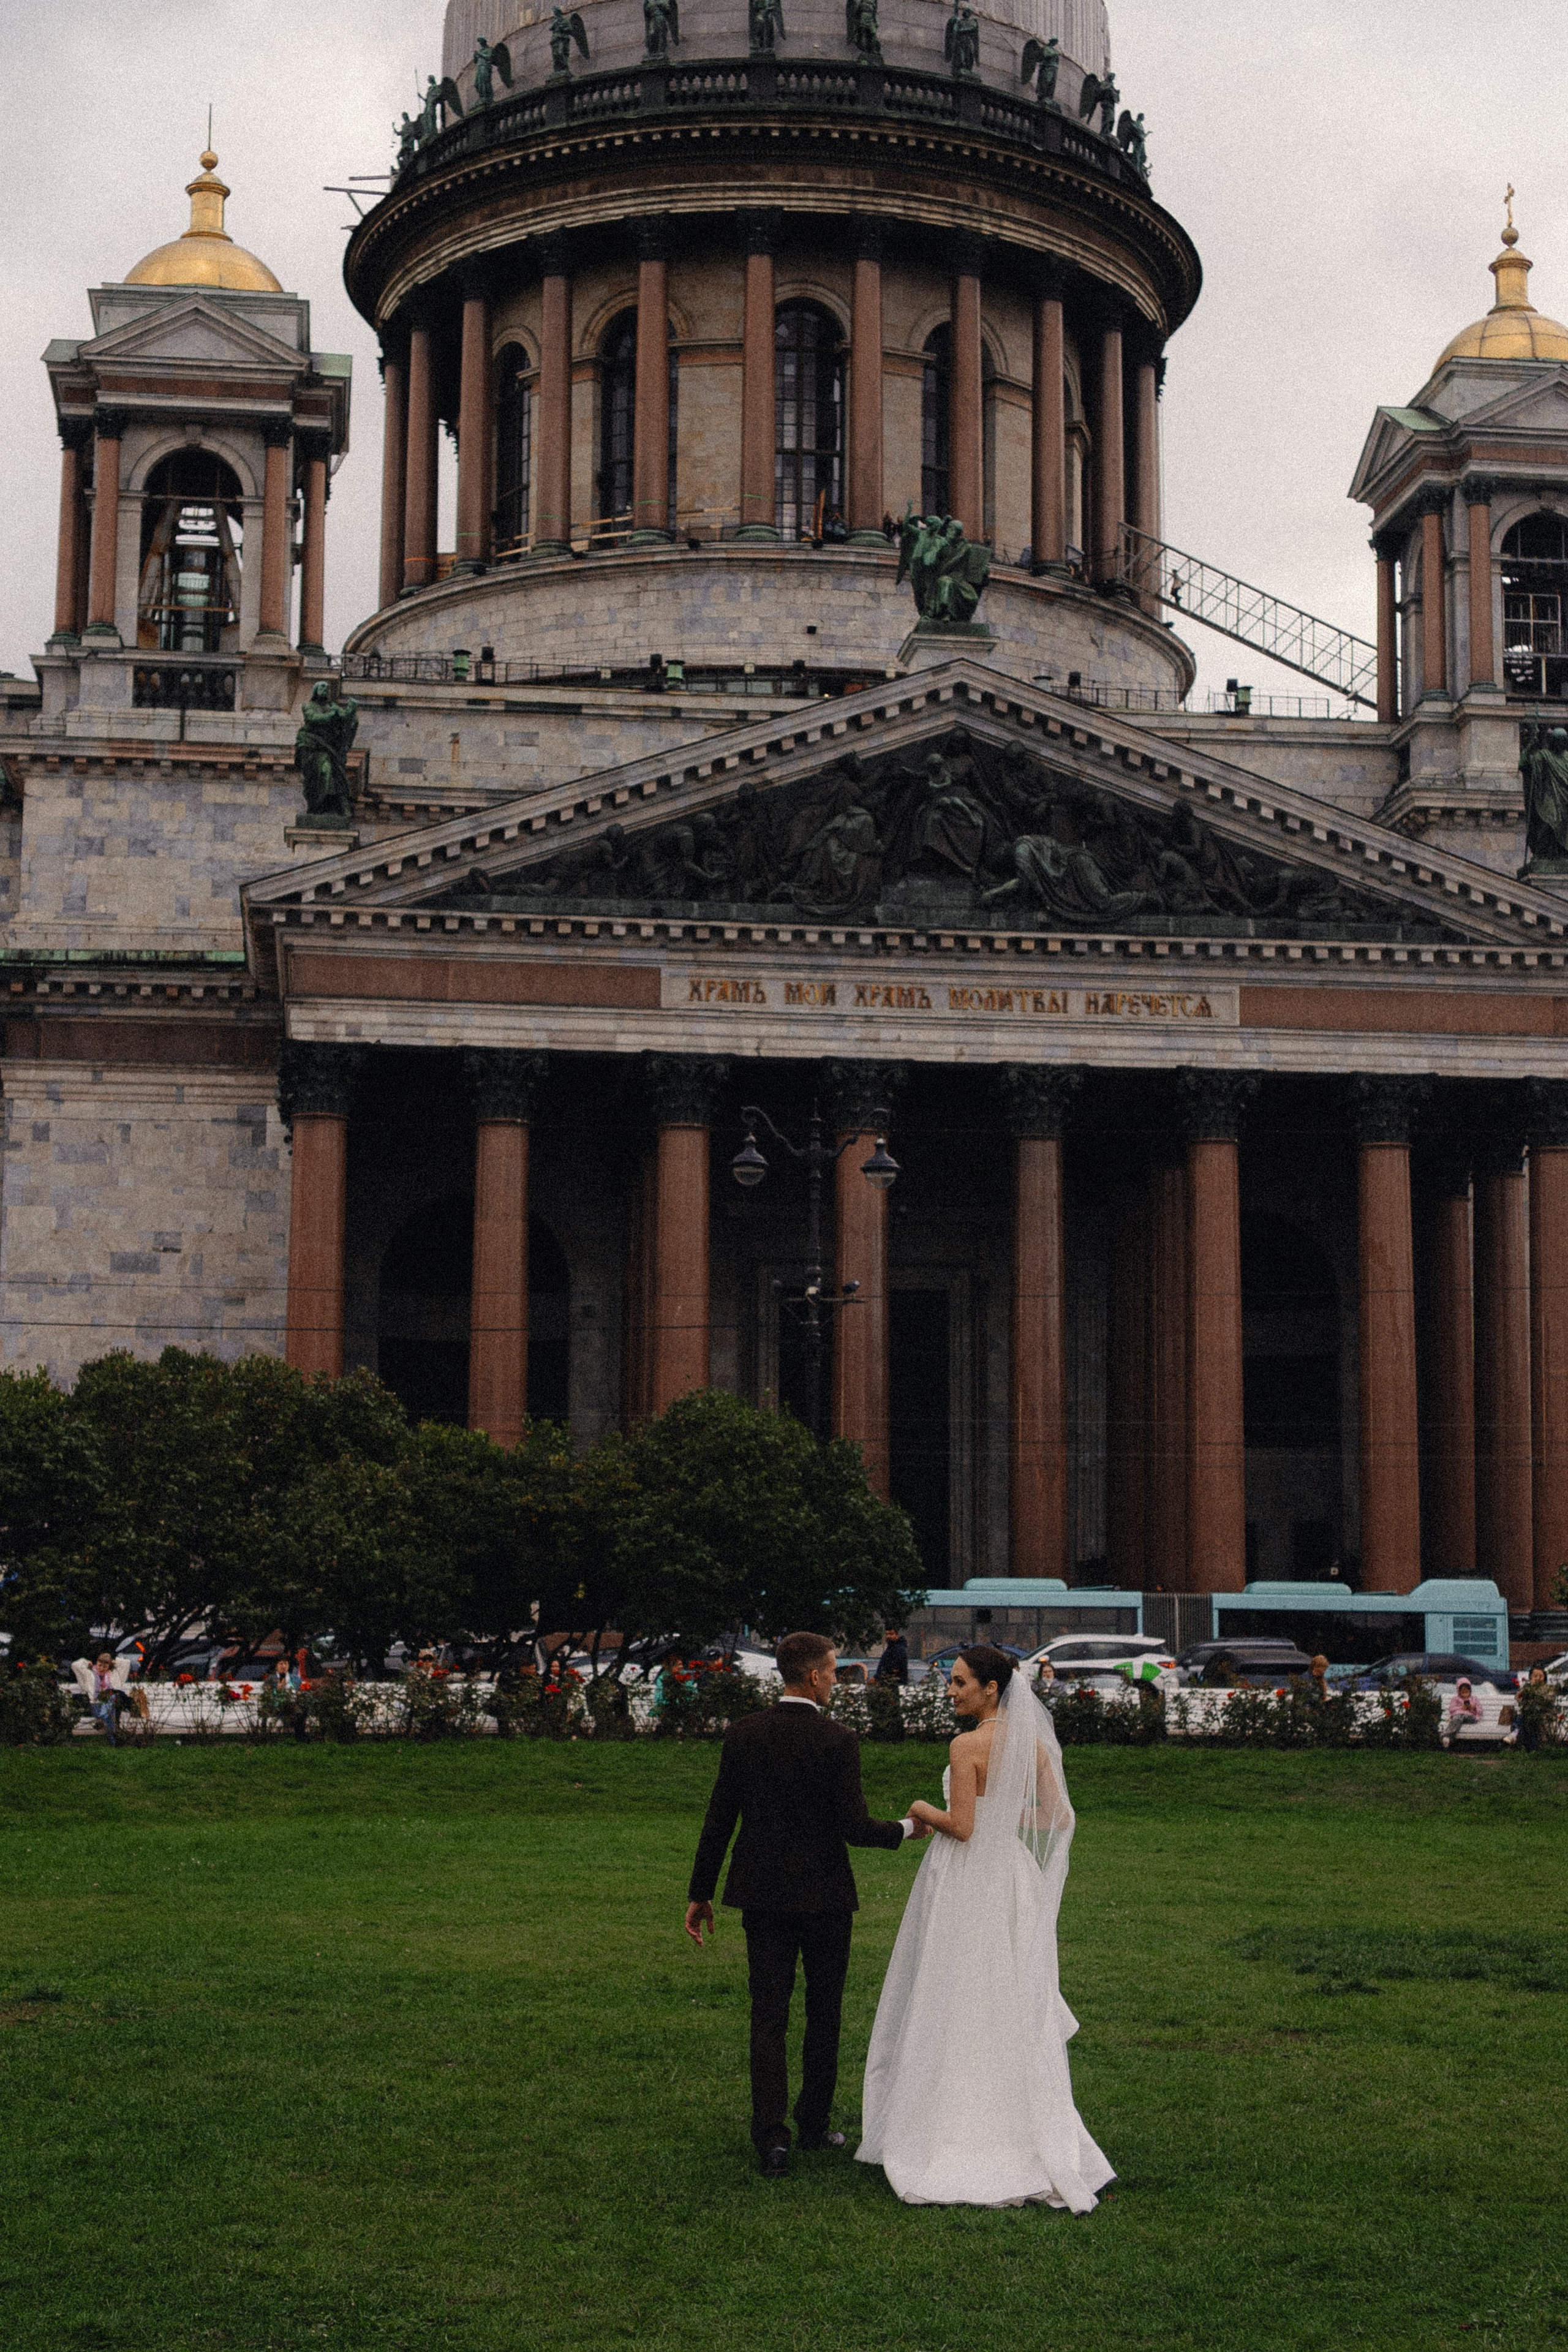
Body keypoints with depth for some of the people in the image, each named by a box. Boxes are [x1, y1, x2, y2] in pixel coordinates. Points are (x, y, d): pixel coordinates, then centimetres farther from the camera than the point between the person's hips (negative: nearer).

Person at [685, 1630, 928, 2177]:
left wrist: (700, 1893, 8)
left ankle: (772, 2139, -4)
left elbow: (718, 1820, 0)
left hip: (763, 1896, 2)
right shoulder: (837, 1741, -13)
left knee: (768, 2018, 3)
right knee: (824, 2014, 15)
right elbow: (854, 1828, -13)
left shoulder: (742, 1735, -2)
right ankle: (814, 2122, 25)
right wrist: (906, 1828, 6)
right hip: (825, 1896, -2)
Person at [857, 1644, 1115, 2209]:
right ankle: (1025, 2136, 17)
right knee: (1016, 2009, 13)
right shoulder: (1032, 1742, 3)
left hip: (966, 1885, -7)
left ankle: (953, 2136, 8)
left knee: (956, 2008, 3)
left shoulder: (968, 1746, -17)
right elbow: (1058, 1817, 5)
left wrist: (924, 1812, -1)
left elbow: (961, 1826, -20)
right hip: (1014, 1878, 7)